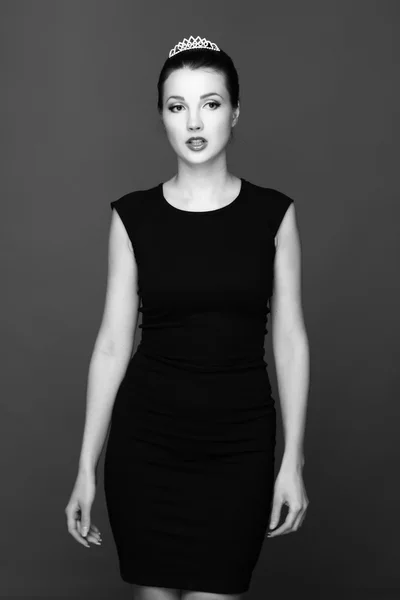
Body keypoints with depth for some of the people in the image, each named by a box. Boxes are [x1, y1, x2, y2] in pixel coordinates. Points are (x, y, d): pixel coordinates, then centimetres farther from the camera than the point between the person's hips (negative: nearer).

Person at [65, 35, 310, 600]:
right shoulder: (133, 216, 0)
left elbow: (290, 340, 2)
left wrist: (293, 461, -2)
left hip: (239, 444, 0)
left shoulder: (273, 214, 0)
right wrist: (86, 468, 1)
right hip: (146, 439, 1)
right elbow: (113, 344, 2)